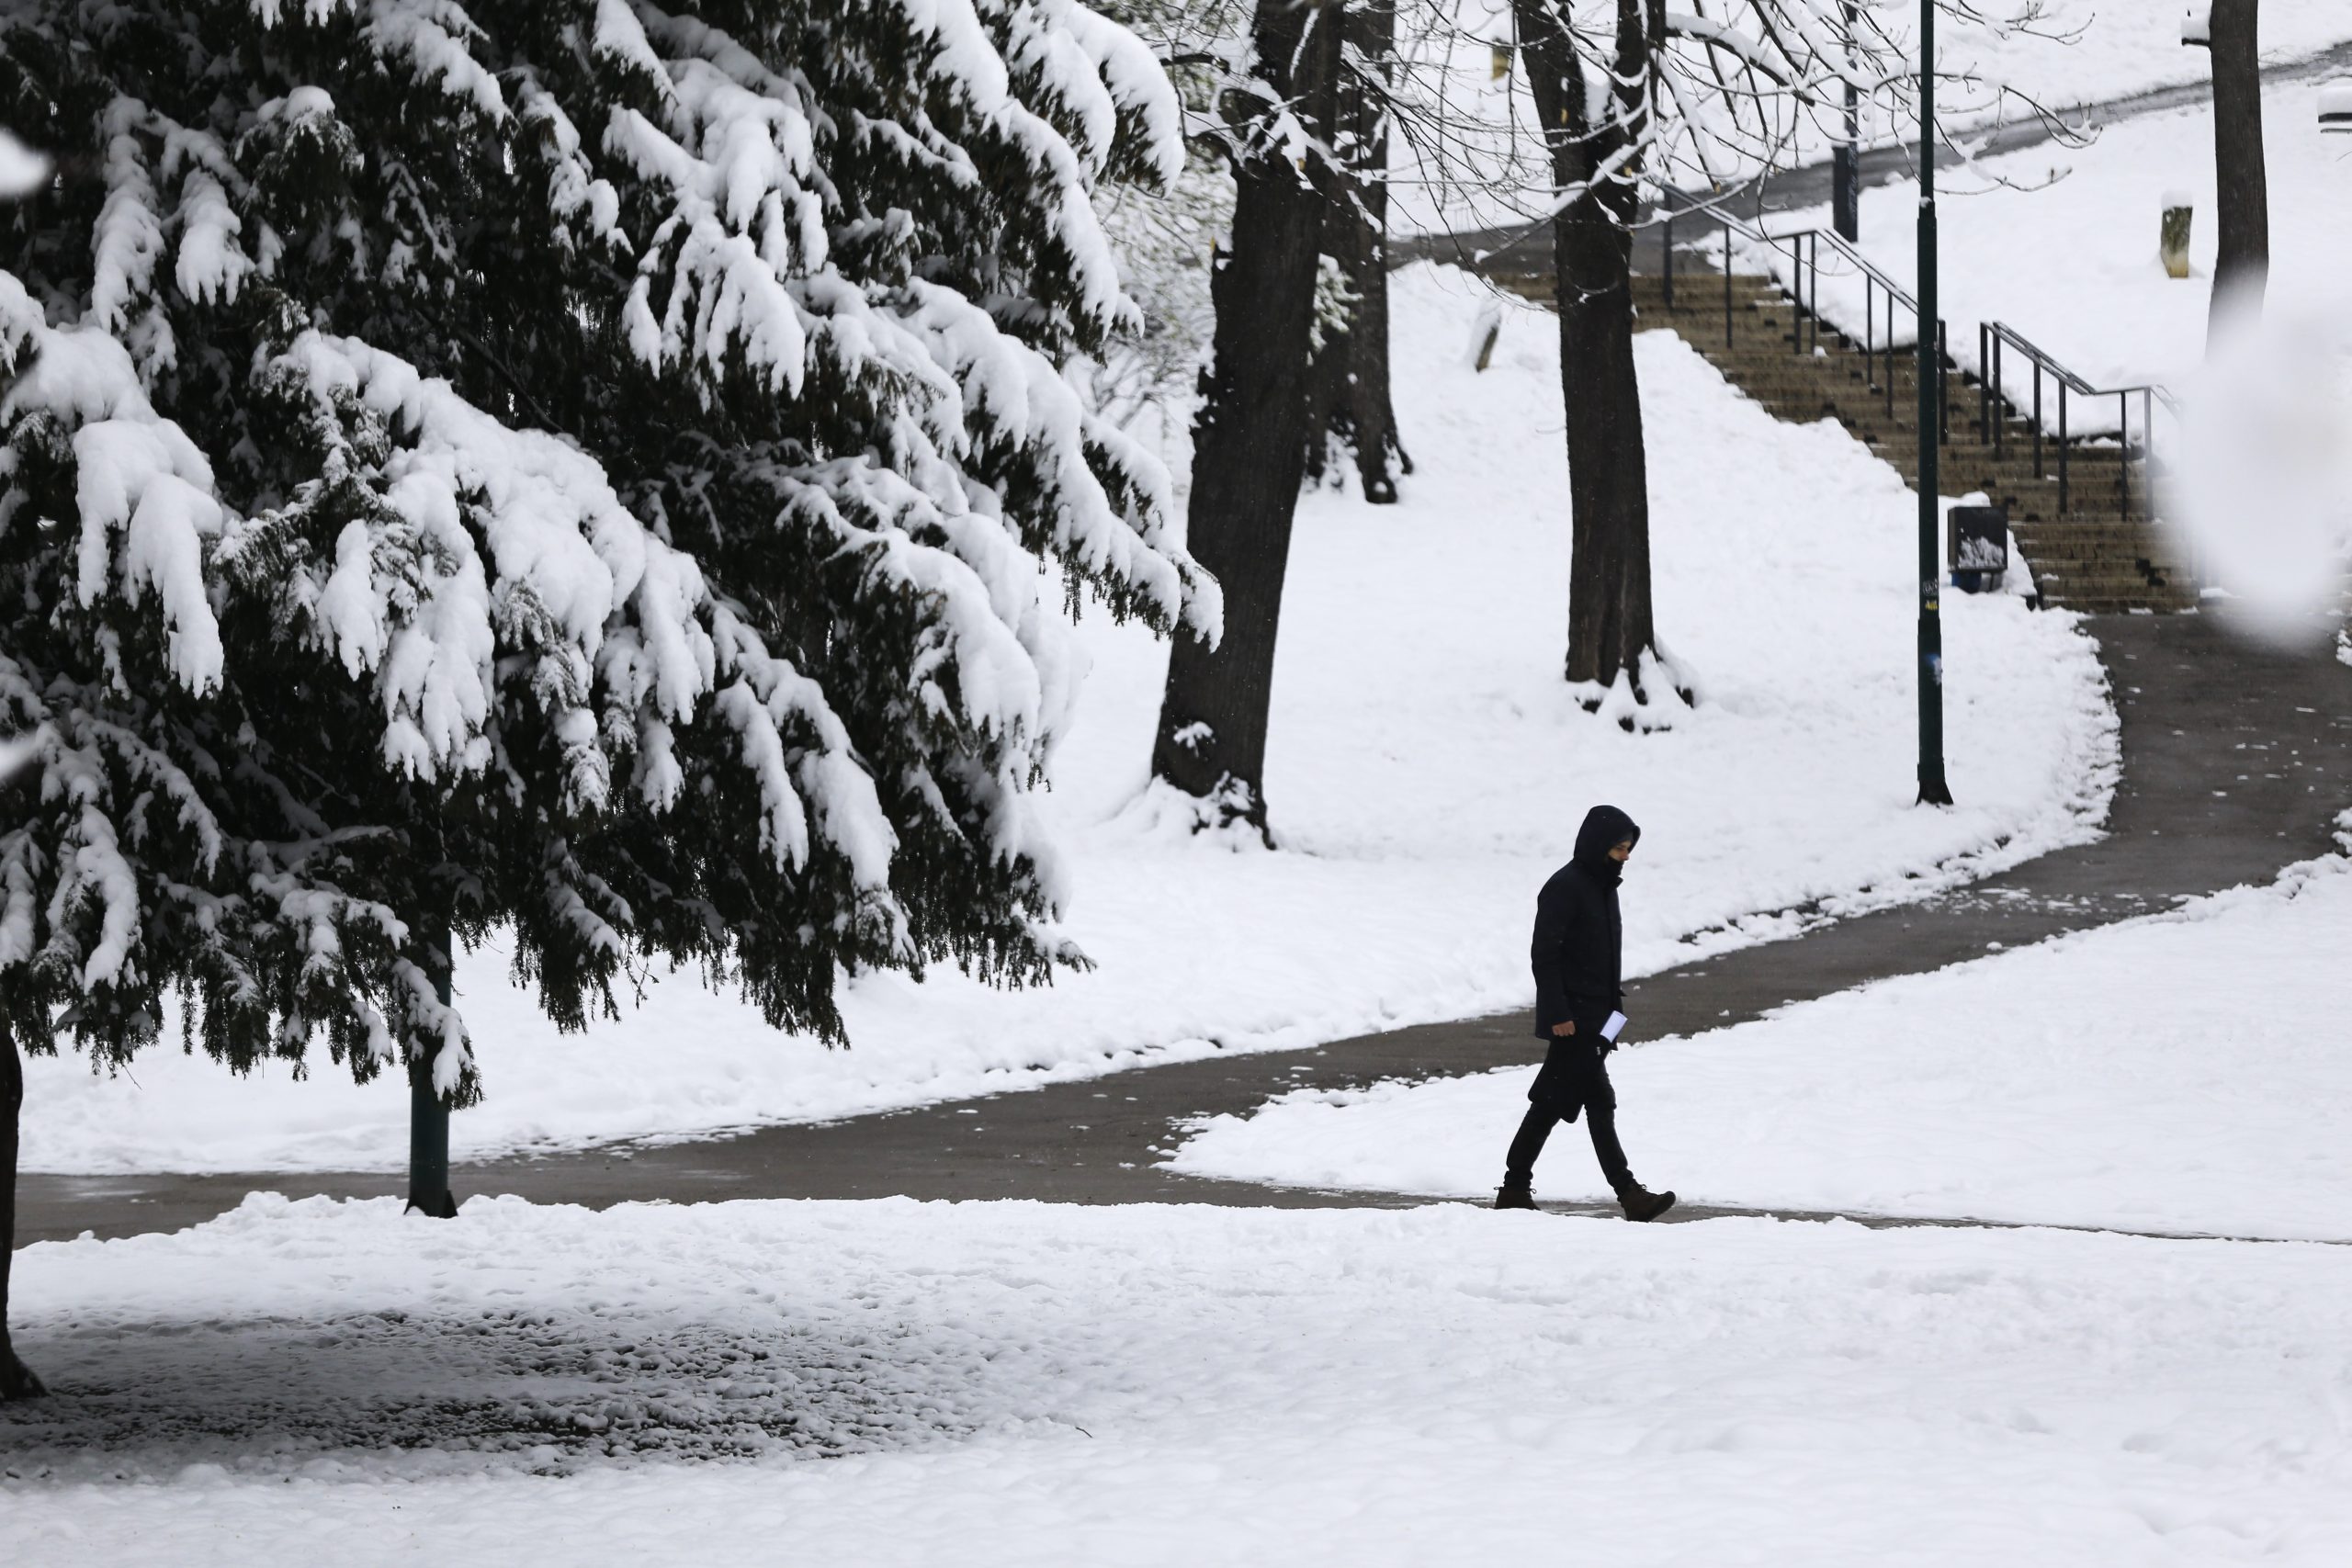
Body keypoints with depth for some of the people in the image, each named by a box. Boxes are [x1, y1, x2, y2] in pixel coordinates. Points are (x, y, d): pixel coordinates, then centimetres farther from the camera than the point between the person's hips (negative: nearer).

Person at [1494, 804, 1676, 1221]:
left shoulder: (1604, 887, 14)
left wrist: (1615, 1006, 19)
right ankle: (1629, 1194, -10)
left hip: (1596, 1016, 9)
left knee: (1551, 1103, 12)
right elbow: (1544, 953, -17)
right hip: (1572, 1018, -9)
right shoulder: (1564, 888, -14)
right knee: (1599, 1102, -9)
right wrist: (1557, 1013, -20)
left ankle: (1515, 1187, 19)